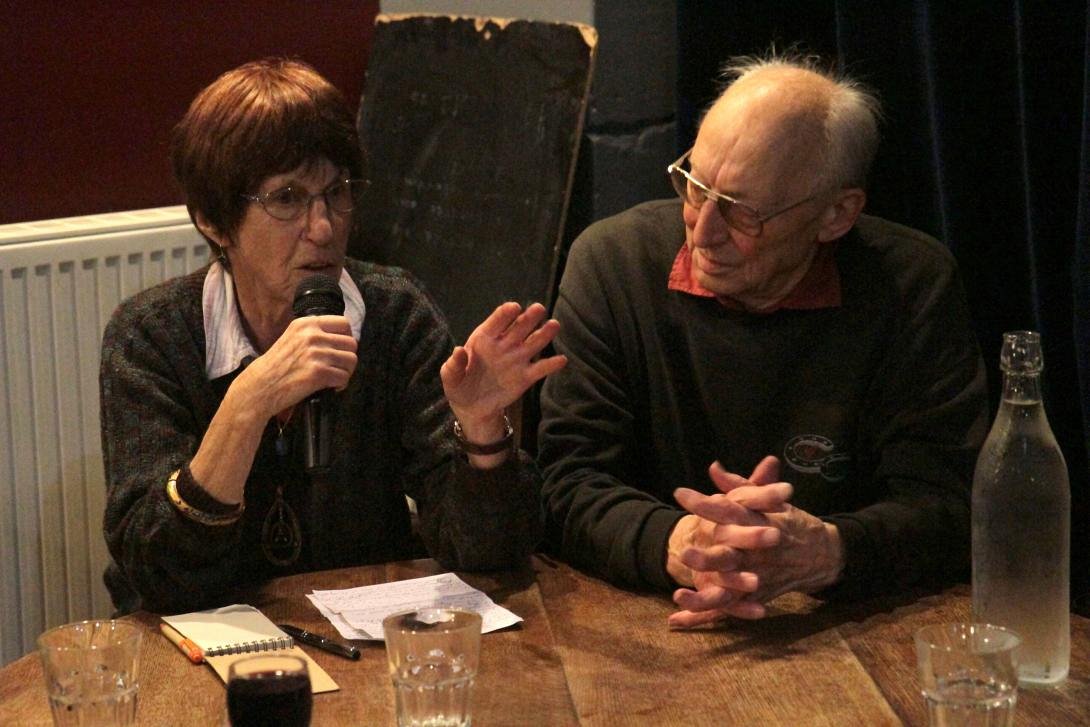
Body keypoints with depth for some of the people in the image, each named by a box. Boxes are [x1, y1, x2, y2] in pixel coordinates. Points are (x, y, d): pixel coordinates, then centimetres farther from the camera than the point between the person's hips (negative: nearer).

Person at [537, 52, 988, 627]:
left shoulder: (915, 287, -5)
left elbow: (946, 506, -9)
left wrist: (827, 552, -30)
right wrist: (676, 543, -29)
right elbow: (570, 484, -8)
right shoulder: (611, 262, -3)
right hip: (644, 634, 0)